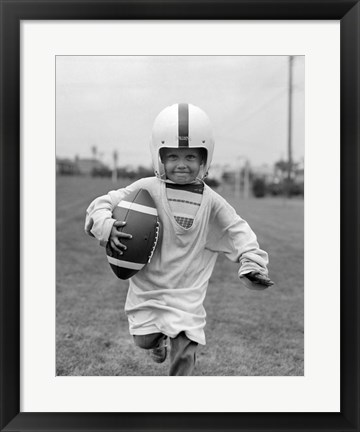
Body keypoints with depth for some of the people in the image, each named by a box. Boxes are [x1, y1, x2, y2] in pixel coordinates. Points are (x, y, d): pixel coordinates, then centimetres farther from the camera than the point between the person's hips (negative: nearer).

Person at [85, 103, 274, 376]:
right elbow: (102, 205, -8)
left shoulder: (211, 202, -3)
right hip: (148, 288, 1)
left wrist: (253, 264, -10)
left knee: (184, 355, -8)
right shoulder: (147, 189, -9)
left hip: (188, 293, 0)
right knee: (144, 341, 13)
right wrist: (106, 227, -28)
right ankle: (159, 340, 49)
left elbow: (237, 231, 3)